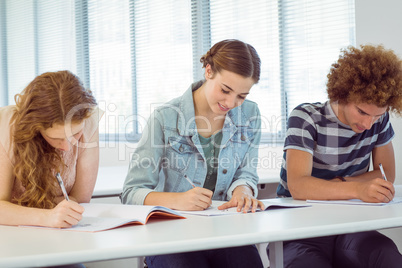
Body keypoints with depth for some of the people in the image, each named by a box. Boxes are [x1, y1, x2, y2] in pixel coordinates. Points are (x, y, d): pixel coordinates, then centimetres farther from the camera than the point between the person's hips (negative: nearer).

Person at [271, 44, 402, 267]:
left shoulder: (379, 120, 4)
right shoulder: (305, 117, -10)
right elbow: (297, 186, -23)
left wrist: (341, 183, -7)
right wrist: (358, 189, -38)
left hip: (348, 228, 4)